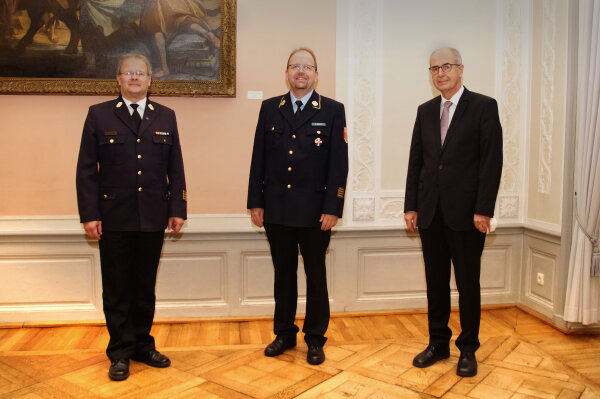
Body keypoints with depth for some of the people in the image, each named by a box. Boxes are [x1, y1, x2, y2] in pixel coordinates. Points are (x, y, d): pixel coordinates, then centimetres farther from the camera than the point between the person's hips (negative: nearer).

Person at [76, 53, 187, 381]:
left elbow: (175, 167, 7)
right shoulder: (99, 115, 2)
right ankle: (120, 352, 22)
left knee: (145, 286, 13)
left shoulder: (165, 117, 8)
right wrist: (89, 214, -8)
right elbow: (86, 169, -1)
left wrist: (177, 209, 1)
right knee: (117, 289, 7)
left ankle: (143, 345, 28)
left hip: (153, 218, 2)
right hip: (113, 218, -2)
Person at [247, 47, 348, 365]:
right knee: (283, 275, 14)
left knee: (316, 276, 9)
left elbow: (339, 163, -5)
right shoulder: (270, 109, 8)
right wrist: (255, 202, 2)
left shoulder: (332, 111, -1)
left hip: (315, 211, -2)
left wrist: (332, 208, -11)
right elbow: (259, 158, 7)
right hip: (276, 210, 3)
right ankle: (284, 333, 29)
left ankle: (315, 338, 24)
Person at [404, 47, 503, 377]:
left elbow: (492, 161, -8)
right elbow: (415, 161, 11)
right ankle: (438, 343, 27)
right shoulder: (425, 111, 12)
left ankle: (468, 349, 22)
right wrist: (410, 206, 5)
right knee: (435, 281, 13)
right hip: (430, 212, 5)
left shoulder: (483, 106, -2)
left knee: (468, 283, 6)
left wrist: (483, 210, -14)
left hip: (466, 213, -4)